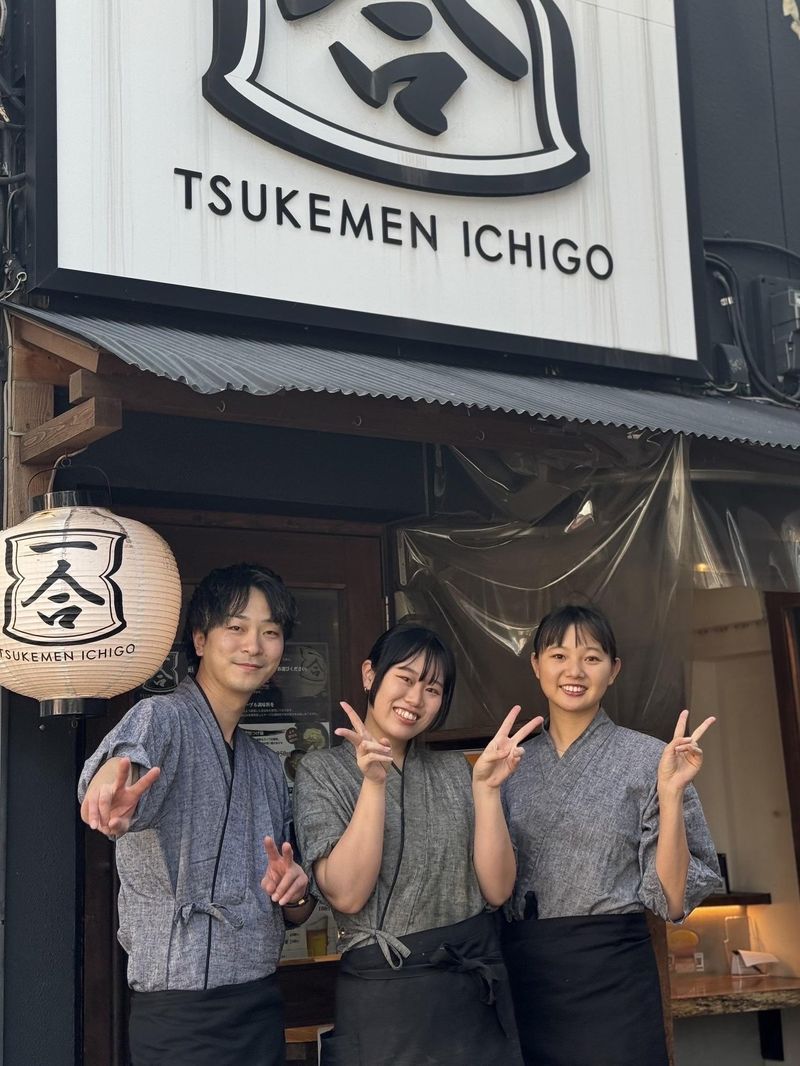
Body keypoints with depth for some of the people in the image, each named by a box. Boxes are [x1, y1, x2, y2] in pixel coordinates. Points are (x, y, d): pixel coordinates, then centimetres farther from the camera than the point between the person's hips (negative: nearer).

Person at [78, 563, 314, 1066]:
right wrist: (111, 787, -55)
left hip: (263, 1007, 7)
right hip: (183, 1017, -7)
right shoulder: (164, 717, -8)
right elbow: (131, 753, -33)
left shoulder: (268, 765, 14)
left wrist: (296, 891, -5)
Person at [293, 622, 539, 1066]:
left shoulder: (455, 769, 7)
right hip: (383, 996, -3)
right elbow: (346, 895, -15)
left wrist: (485, 787, -14)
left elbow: (496, 890, -3)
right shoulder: (323, 770, -2)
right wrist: (373, 783, -22)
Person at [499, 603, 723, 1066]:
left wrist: (671, 792, -19)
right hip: (525, 973, 4)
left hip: (611, 971, -4)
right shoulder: (513, 766, 7)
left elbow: (673, 898, -10)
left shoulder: (646, 759, -5)